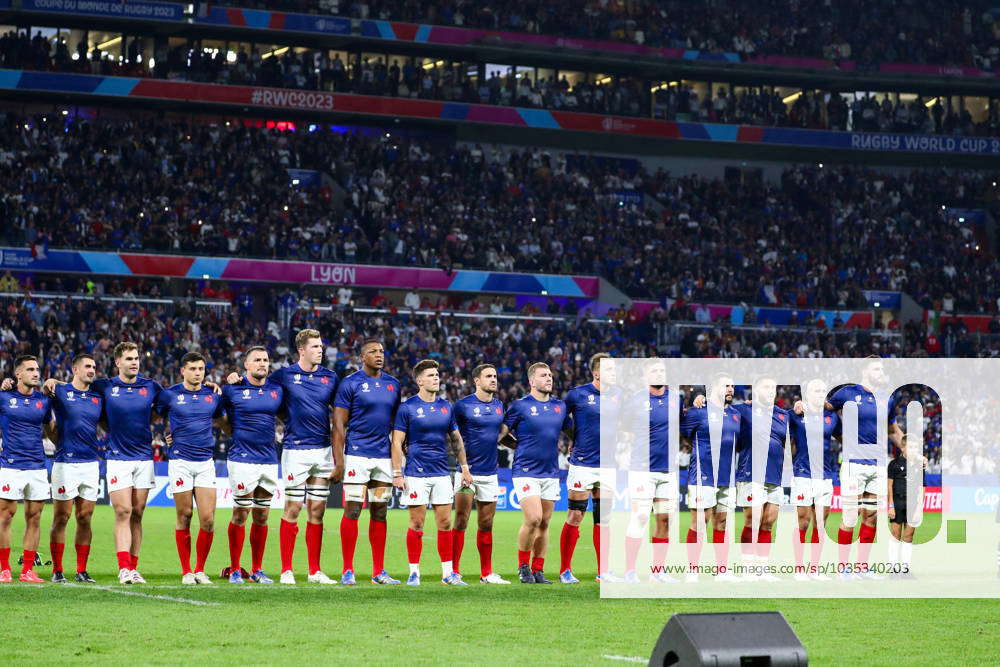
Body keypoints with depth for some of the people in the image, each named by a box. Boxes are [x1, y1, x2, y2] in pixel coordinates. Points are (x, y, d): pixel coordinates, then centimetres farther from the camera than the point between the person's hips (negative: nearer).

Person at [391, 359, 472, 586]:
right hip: (416, 473, -4)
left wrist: (464, 468, 12)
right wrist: (397, 473, -10)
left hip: (442, 472, 4)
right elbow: (397, 442, -4)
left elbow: (456, 439, 17)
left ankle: (448, 573, 8)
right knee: (416, 524, -2)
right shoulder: (408, 407, -4)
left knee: (445, 523, 3)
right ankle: (414, 572, 5)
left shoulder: (446, 407, 10)